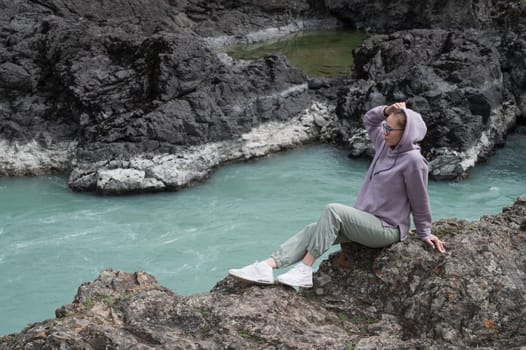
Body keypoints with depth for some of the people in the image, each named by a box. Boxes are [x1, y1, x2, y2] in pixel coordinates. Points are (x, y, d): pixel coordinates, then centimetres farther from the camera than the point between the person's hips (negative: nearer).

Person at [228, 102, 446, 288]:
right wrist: (387, 111, 2)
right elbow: (369, 120, 21)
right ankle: (267, 267, -24)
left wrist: (425, 233, 1)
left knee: (333, 210, -29)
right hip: (365, 221, 8)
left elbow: (419, 202, -9)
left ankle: (304, 270, -29)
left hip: (386, 229, -8)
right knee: (314, 230, -11)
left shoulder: (413, 161, -18)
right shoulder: (386, 144, 6)